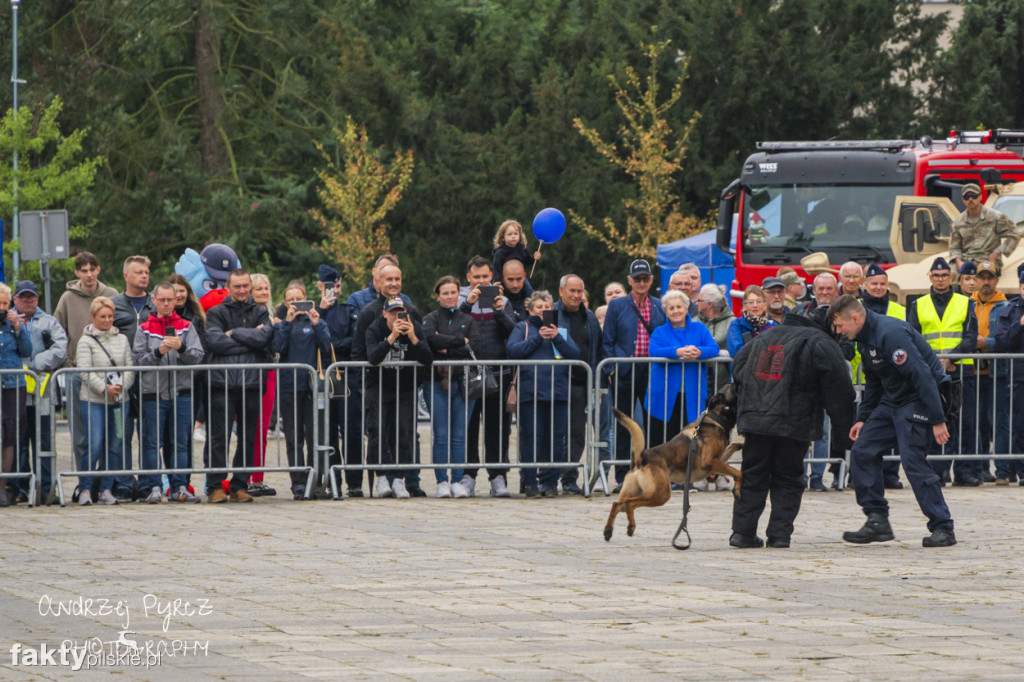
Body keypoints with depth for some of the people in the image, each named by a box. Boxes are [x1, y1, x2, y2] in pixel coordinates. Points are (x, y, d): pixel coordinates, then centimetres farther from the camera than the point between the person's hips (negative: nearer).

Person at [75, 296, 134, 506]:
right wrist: (104, 388, -18)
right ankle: (85, 489, -2)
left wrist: (121, 385, -10)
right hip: (93, 400, -4)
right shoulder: (86, 341, 0)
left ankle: (106, 489, 12)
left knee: (114, 446, 4)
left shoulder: (122, 340, 13)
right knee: (95, 445, -12)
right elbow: (85, 372, -9)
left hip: (119, 400, 4)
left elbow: (129, 369, 8)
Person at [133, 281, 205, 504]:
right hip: (153, 392, -1)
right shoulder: (144, 329, 7)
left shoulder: (186, 327, 10)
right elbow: (138, 359, 0)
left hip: (181, 392, 1)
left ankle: (179, 487, 6)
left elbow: (197, 356, 0)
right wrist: (158, 352, -15)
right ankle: (153, 487, -2)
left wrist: (181, 348, -18)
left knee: (180, 442, 3)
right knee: (152, 443, -4)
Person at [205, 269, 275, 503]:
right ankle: (215, 486, -1)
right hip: (223, 382, -2)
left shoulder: (260, 313, 15)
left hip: (252, 382, 2)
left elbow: (263, 337, -5)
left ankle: (239, 486, 11)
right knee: (219, 437, -6)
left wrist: (234, 333, -3)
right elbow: (216, 342, -7)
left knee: (248, 438, 4)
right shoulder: (216, 313, 9)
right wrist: (250, 339, -4)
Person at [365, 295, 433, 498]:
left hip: (406, 389, 1)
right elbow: (372, 357, -29)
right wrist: (392, 336, -39)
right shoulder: (374, 330, -11)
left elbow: (428, 361, -18)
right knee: (379, 433, -9)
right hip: (379, 388, -1)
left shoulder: (415, 328, -8)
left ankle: (399, 479, -2)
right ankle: (382, 479, -2)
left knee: (404, 433, -7)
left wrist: (413, 338, -31)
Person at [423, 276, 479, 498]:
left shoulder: (467, 320, 13)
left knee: (460, 435, 0)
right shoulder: (431, 319, 7)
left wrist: (447, 348, -8)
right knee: (441, 435, -4)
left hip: (462, 381, 2)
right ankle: (442, 482, -1)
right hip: (438, 382, -2)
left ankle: (457, 481, 4)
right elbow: (431, 338, -15)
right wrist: (460, 342, -10)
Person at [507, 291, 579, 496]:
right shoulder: (522, 328, 12)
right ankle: (530, 481, 2)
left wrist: (557, 338, -8)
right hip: (530, 391, -2)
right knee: (530, 437, -3)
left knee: (556, 439, -1)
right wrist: (538, 337, -10)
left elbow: (574, 353, 6)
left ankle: (550, 481, 5)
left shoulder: (561, 328, 17)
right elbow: (513, 350, -4)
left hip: (558, 391, 2)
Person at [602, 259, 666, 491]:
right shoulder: (617, 306, 4)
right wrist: (612, 370, -5)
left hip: (652, 373, 1)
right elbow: (608, 341, 4)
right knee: (622, 427, 2)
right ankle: (622, 477, 6)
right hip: (625, 373, -1)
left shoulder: (659, 307, 9)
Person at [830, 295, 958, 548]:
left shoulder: (890, 334, -24)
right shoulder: (866, 337, 9)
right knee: (862, 451, 3)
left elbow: (921, 375, -27)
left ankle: (943, 529, -7)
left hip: (917, 401, -10)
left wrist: (937, 420, -27)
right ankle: (877, 521, 6)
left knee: (913, 461, -15)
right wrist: (863, 418, 18)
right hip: (891, 401, 10)